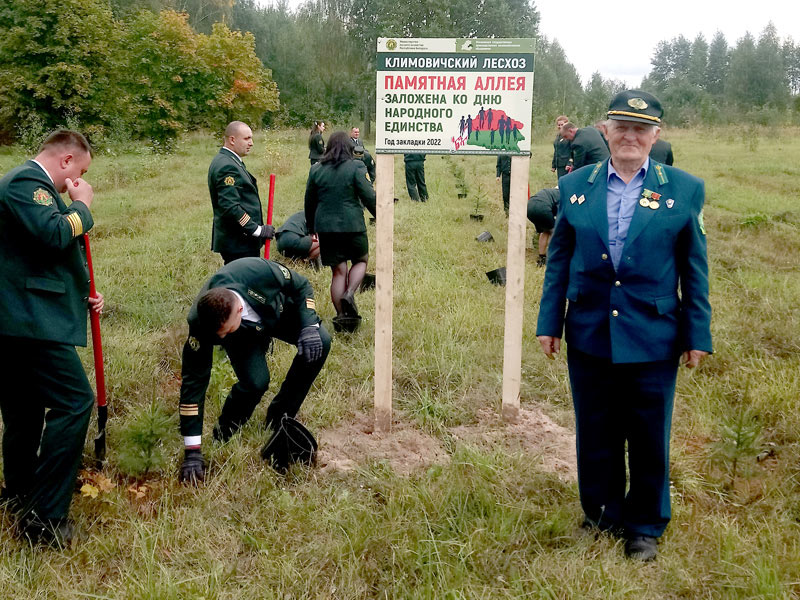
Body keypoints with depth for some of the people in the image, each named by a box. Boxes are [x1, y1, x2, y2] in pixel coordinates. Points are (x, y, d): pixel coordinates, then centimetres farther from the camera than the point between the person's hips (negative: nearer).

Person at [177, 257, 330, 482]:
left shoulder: (262, 272, -42)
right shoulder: (200, 324, -40)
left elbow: (301, 286, -19)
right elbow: (193, 383, -35)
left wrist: (309, 326, -33)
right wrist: (192, 452, -36)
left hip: (278, 310, 2)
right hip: (244, 334, -2)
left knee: (320, 342, -23)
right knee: (255, 381, -29)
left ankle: (279, 418, -4)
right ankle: (224, 434, 3)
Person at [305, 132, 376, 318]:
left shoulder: (316, 170, 5)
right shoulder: (356, 168, -7)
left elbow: (309, 202, 12)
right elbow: (369, 197, -7)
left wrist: (311, 227, 24)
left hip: (326, 227, 3)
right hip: (352, 225, -3)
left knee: (338, 271, 9)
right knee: (361, 260, 19)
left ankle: (341, 315, 8)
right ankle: (350, 293, -5)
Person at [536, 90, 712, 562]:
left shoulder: (685, 190, -2)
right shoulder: (575, 186, 2)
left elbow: (695, 270, 1)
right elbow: (559, 259, 6)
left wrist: (697, 335, -1)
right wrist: (550, 323, 3)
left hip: (653, 341, -1)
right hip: (589, 338, 2)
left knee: (649, 438, 10)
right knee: (596, 435, 15)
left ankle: (645, 527, 30)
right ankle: (602, 516, 35)